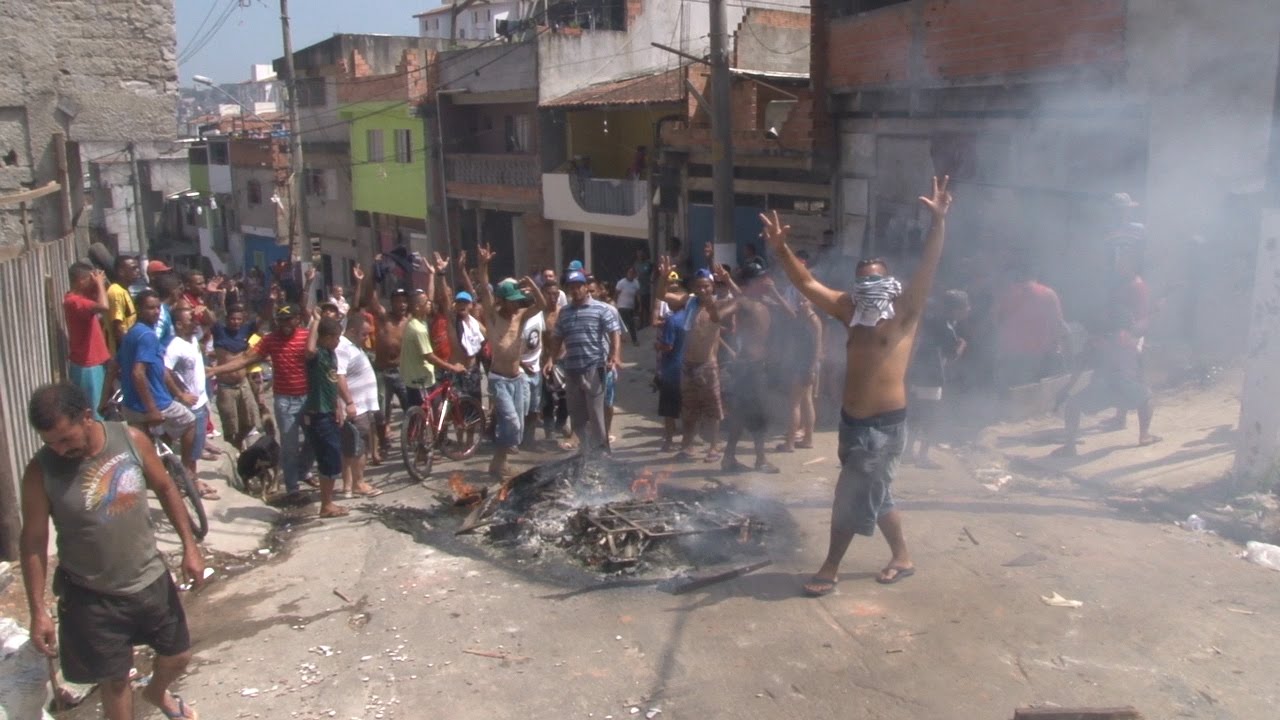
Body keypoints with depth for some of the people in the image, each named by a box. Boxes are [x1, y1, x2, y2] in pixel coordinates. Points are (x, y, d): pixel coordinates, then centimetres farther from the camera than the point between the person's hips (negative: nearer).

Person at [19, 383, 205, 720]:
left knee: (178, 656, 20)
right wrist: (38, 610, -9)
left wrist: (189, 545, -1)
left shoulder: (132, 440, -14)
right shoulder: (40, 472, -19)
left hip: (150, 579, 3)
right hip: (92, 596, -3)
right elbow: (33, 542, -9)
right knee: (115, 680, 11)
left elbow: (165, 489, 1)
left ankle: (156, 692, 54)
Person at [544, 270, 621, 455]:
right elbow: (557, 338, 18)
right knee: (576, 415, 9)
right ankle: (587, 451, 21)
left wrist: (614, 358, -19)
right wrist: (551, 360, 6)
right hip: (571, 370, 5)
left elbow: (615, 334, -7)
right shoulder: (564, 312, 14)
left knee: (595, 413, -2)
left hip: (594, 368, -5)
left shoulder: (601, 309, -1)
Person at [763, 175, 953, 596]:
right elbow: (808, 284, 4)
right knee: (872, 495, 18)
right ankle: (902, 558, 36)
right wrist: (781, 251, -9)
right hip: (852, 420, 7)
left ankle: (829, 570, 11)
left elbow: (927, 271, -20)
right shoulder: (851, 311, 7)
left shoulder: (904, 313, -7)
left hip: (886, 423, -7)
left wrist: (938, 224, -33)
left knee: (851, 497, -2)